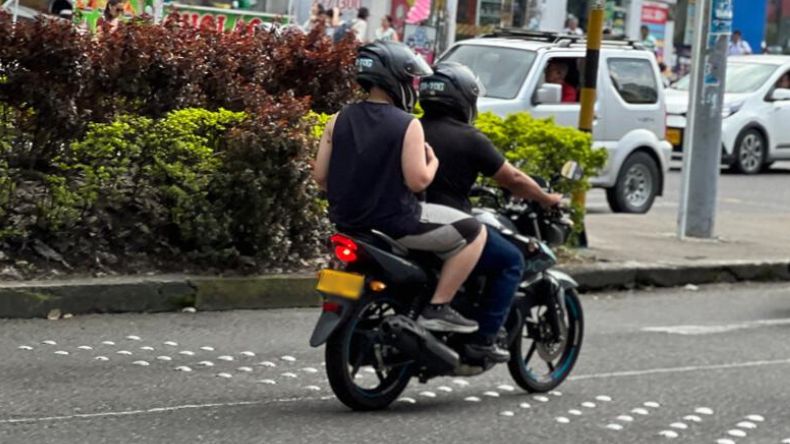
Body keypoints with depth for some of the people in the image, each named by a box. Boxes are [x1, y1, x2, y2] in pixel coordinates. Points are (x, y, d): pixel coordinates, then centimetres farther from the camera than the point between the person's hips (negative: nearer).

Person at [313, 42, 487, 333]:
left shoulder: (339, 120, 1)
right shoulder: (408, 125, -14)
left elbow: (320, 176, 1)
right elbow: (417, 181, -18)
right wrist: (433, 163, 3)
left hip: (347, 221, 7)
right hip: (395, 223, -7)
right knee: (475, 233, 6)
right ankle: (437, 308, 1)